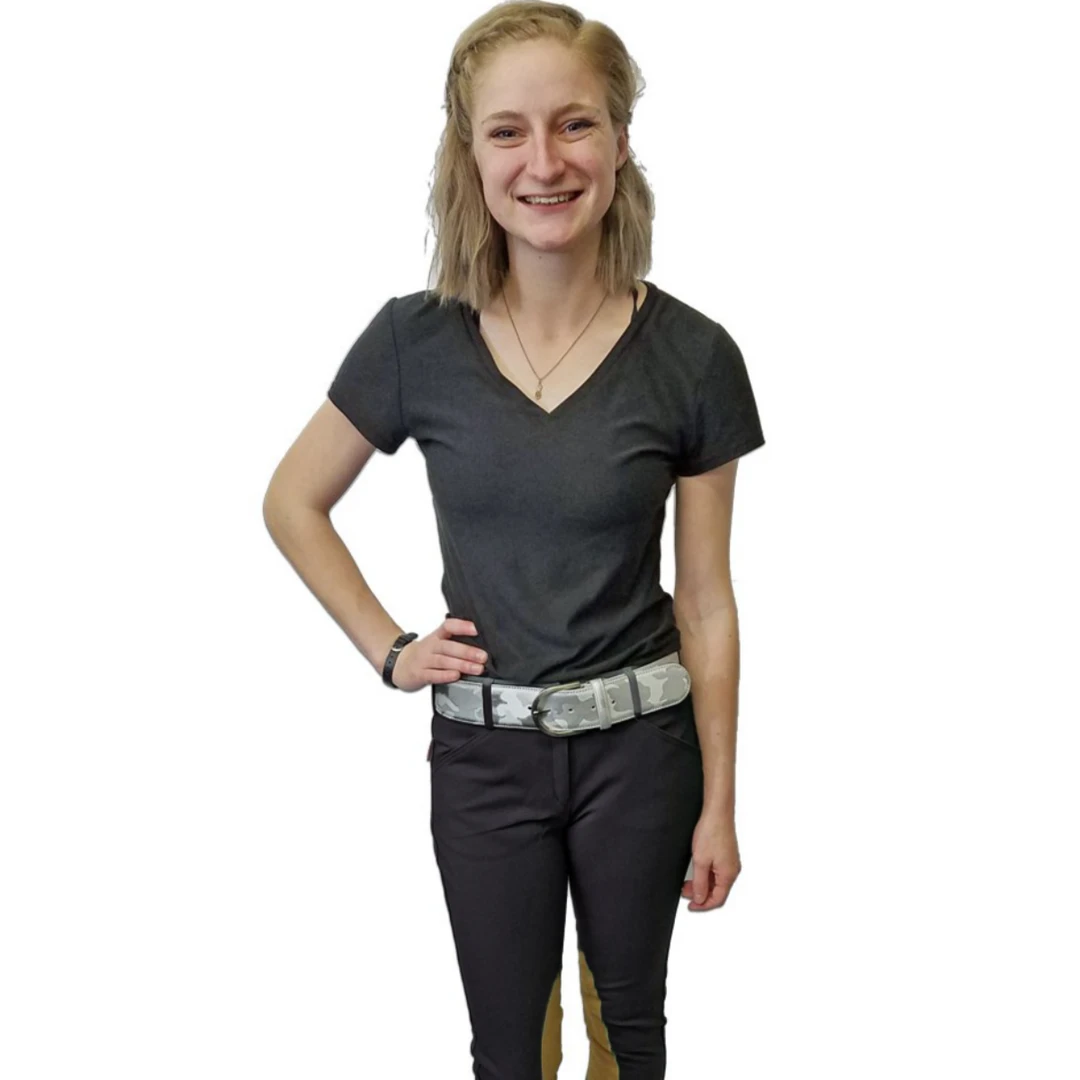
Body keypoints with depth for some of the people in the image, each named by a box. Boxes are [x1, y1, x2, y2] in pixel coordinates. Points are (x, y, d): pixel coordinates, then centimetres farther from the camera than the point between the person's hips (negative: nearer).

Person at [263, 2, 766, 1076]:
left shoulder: (692, 355, -11)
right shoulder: (417, 339, -10)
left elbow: (705, 601, -4)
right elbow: (292, 503, 6)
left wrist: (718, 805, 0)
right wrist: (387, 648, -2)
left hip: (639, 741, 0)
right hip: (482, 749, 0)